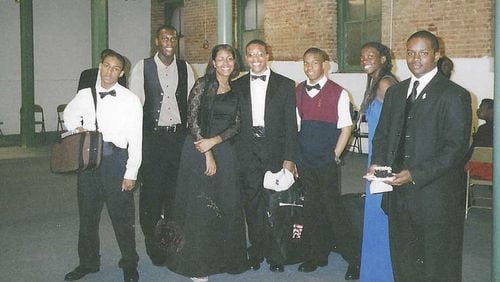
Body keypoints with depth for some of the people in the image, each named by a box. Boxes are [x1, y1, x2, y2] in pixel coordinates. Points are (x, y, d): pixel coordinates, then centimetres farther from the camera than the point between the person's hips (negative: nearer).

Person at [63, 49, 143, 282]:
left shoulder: (130, 100, -6)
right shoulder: (85, 95, 5)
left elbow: (135, 140, -6)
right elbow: (69, 114, 26)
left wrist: (131, 173, -9)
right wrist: (76, 128, 3)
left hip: (116, 159, -4)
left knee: (122, 216, 3)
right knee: (87, 214, 15)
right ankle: (88, 262, 33)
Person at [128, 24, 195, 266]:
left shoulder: (185, 68, 8)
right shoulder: (142, 67, -1)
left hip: (179, 136, 3)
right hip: (152, 137, -3)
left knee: (177, 189, 9)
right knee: (151, 190, 1)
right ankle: (153, 244, 16)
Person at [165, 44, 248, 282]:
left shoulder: (236, 90, 10)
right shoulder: (203, 84, -4)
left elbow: (236, 125, 6)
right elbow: (193, 120, -9)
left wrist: (214, 141, -12)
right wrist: (208, 155, -12)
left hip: (225, 152, 5)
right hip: (199, 151, -4)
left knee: (227, 205, 7)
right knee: (199, 206, 0)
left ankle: (224, 257, 23)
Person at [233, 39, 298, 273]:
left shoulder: (285, 85, 5)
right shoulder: (237, 86, 10)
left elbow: (290, 124, 1)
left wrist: (289, 158, -5)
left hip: (275, 152, -1)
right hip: (247, 154, 2)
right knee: (252, 205, 6)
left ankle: (275, 255, 14)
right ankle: (256, 251, 20)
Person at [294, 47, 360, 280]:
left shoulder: (338, 93, -6)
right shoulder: (297, 92, 7)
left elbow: (346, 127, -4)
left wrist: (335, 156, -8)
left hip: (327, 162, -4)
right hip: (304, 162, 5)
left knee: (333, 209, -5)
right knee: (311, 209, 12)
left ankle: (354, 258, 10)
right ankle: (317, 254, 28)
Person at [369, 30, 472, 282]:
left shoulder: (454, 95, -8)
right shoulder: (395, 92, 12)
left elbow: (457, 146, -14)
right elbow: (382, 133, 17)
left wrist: (416, 175, -21)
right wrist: (377, 162, -3)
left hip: (435, 196, -5)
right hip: (398, 194, 6)